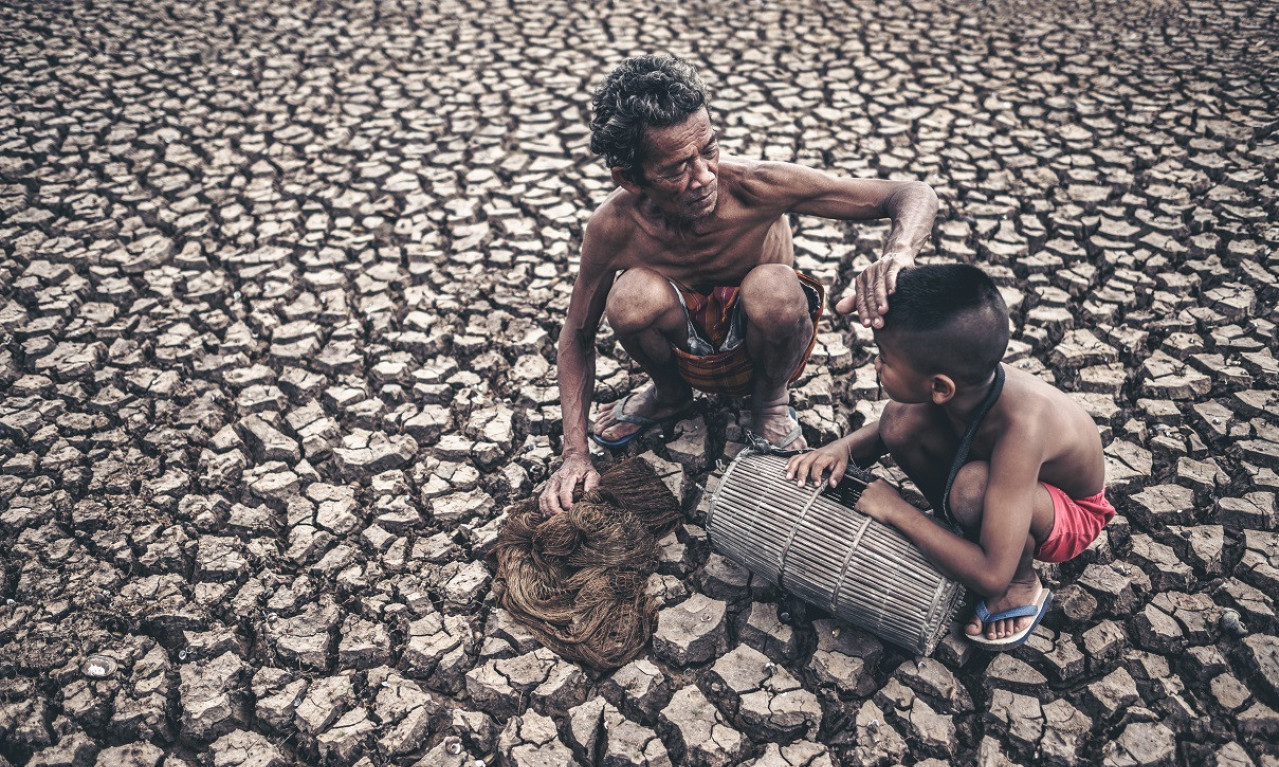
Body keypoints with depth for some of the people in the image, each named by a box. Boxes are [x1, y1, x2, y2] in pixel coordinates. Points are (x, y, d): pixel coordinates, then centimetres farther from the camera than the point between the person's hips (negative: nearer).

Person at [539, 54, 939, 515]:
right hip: (686, 350, 1)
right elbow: (577, 336, -9)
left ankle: (770, 401, -2)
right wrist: (575, 453, -18)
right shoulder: (614, 226, -25)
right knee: (633, 293, -32)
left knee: (772, 287, -36)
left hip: (764, 345, -1)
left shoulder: (757, 186, -29)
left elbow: (914, 196, -24)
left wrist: (897, 255, -48)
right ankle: (669, 394, 4)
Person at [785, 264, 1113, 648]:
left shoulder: (1021, 428, -41)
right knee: (901, 420, -18)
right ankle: (965, 533, 2)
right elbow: (890, 428, 0)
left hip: (1072, 514, -5)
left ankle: (1023, 585, -7)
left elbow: (992, 577, -40)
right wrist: (843, 448, -21)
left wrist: (896, 510, -32)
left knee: (972, 486, -38)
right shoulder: (970, 379, -24)